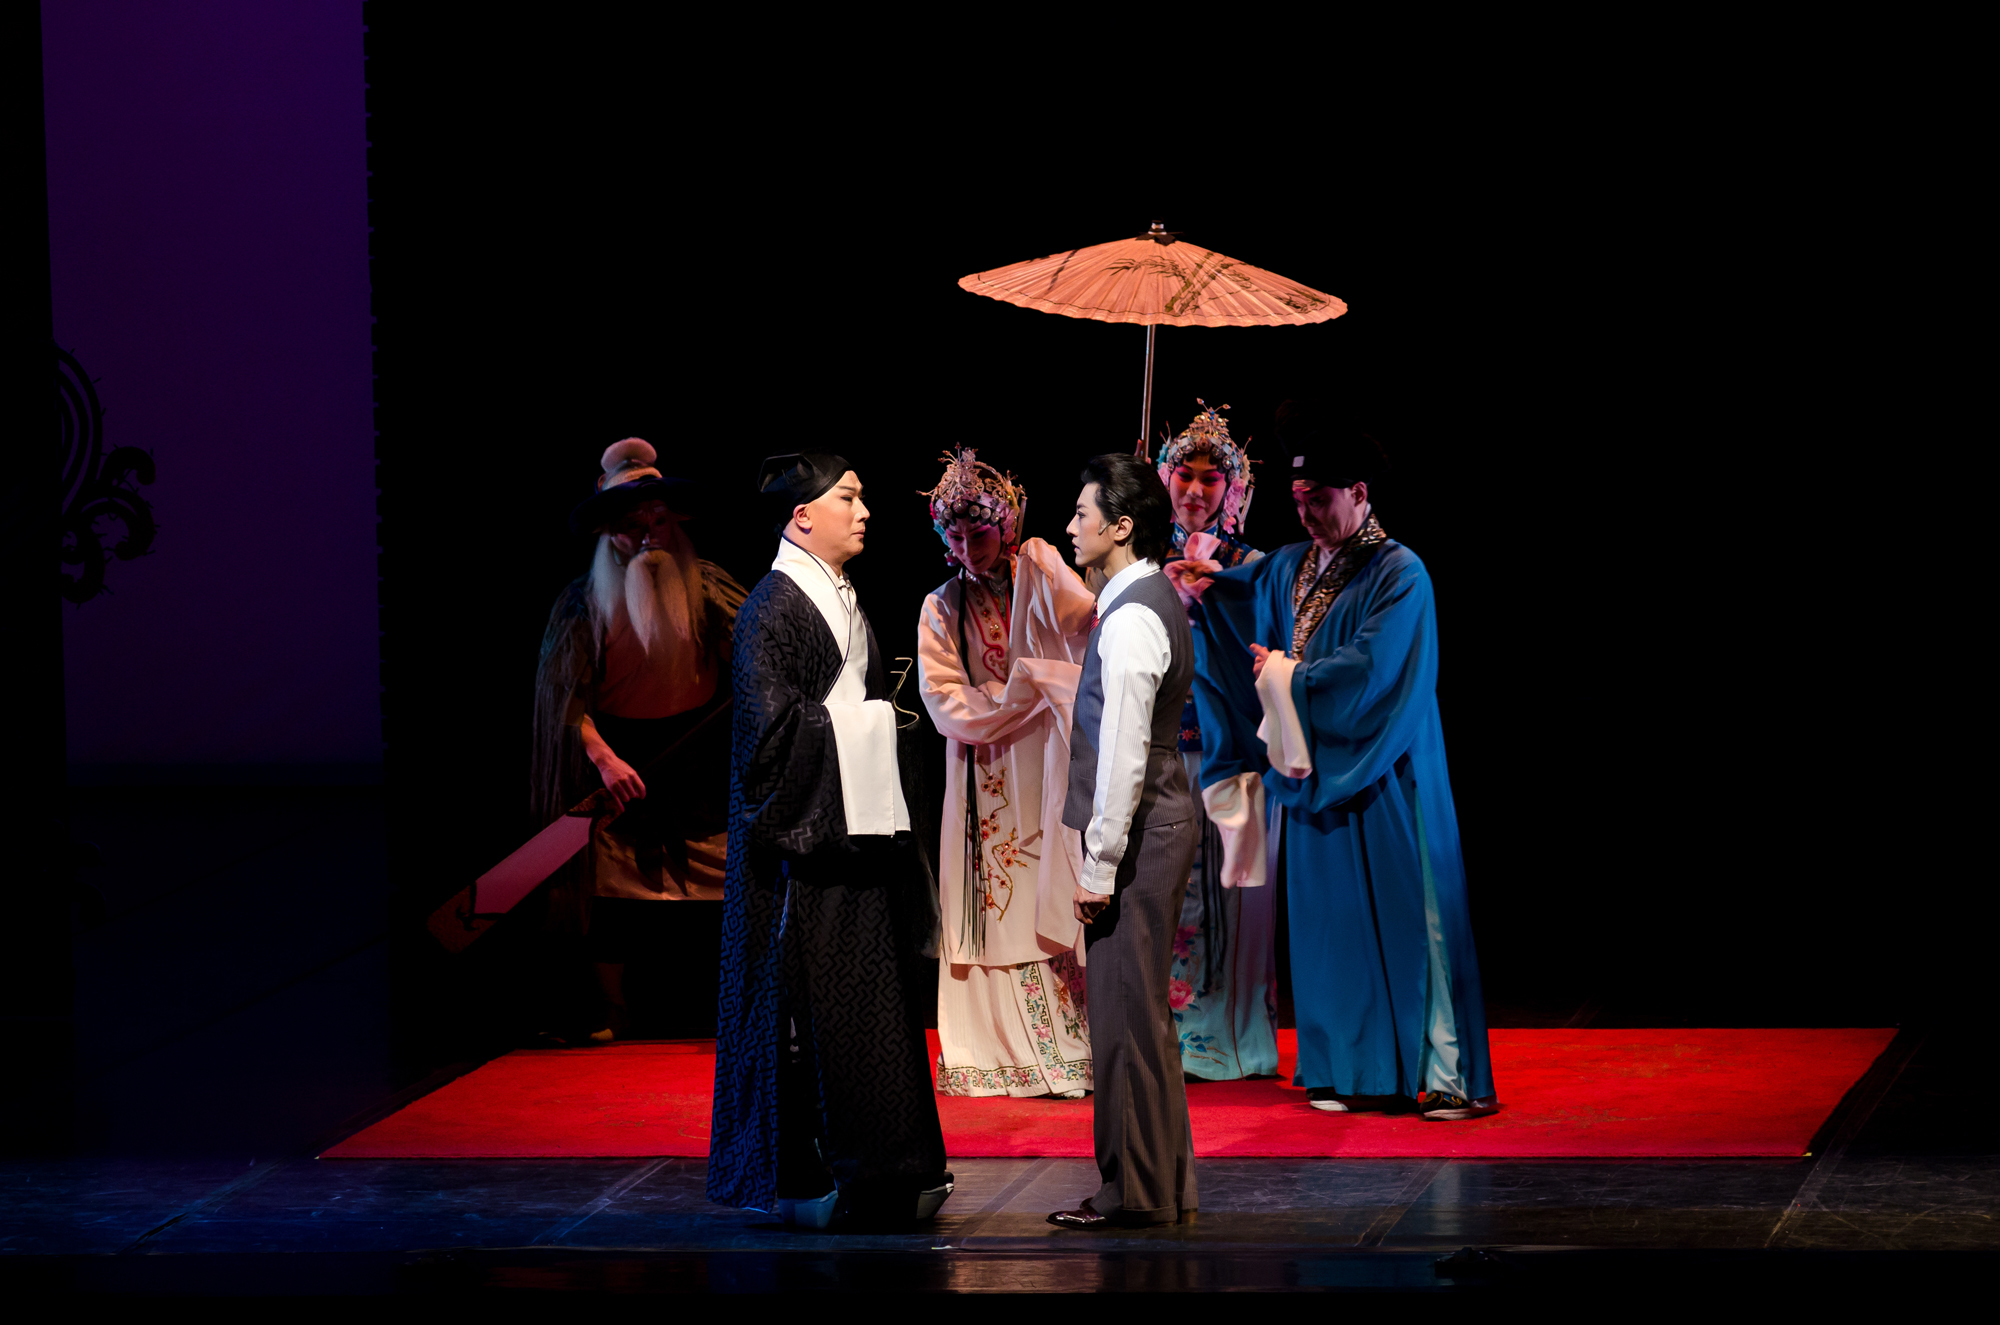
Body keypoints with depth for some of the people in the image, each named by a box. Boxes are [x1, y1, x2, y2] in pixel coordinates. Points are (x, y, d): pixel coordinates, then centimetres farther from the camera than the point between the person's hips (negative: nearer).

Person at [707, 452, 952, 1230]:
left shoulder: (844, 602, 17)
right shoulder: (773, 607, -11)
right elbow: (769, 718, -18)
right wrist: (849, 725, -10)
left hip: (857, 830, 9)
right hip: (803, 841, -9)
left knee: (871, 998, 7)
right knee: (806, 999, -6)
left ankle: (872, 1173, 12)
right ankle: (798, 1183, 0)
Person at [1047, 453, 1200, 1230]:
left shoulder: (1131, 619, -18)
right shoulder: (1153, 600, 14)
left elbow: (1123, 755, -21)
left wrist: (1100, 864, -18)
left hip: (1138, 835, -10)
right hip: (1156, 828, 10)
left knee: (1126, 1016, -5)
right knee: (1136, 1014, 14)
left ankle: (1136, 1192, -1)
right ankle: (1157, 1185, 20)